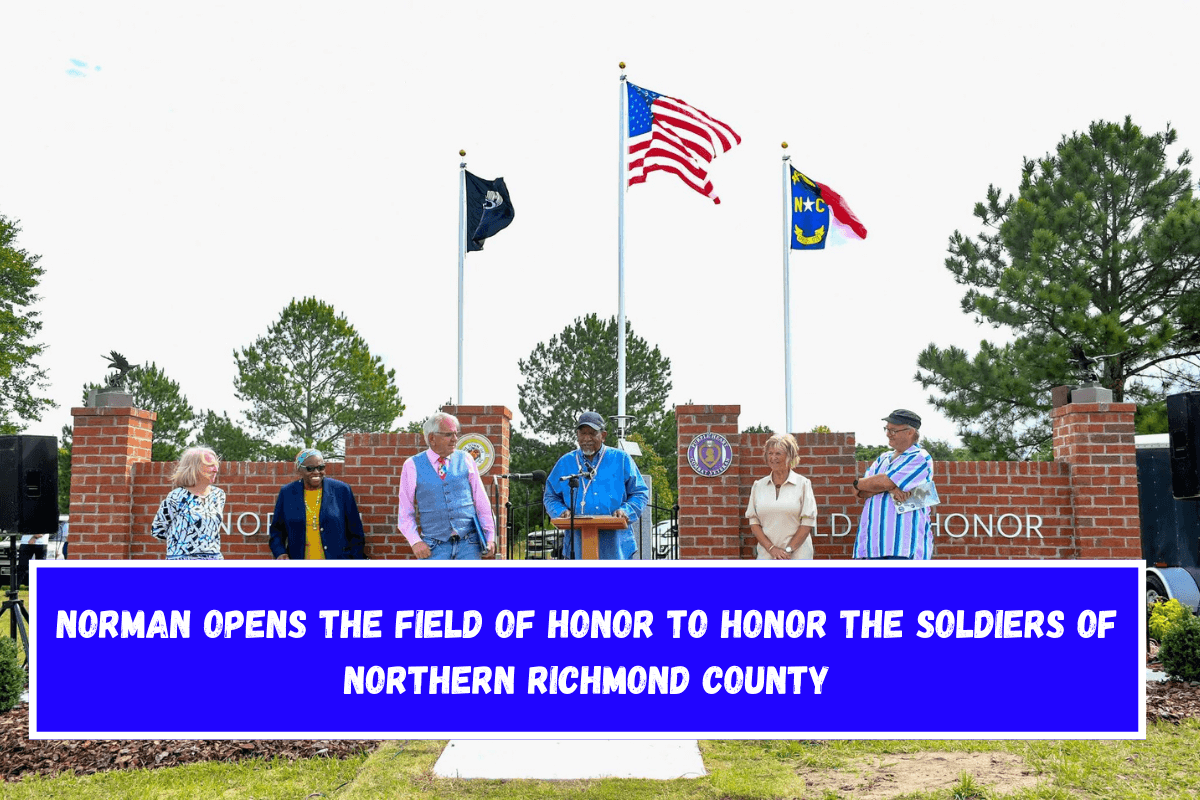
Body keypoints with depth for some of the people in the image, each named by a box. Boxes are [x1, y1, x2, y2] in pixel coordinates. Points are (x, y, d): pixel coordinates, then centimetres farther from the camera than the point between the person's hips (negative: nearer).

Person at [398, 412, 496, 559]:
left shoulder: (465, 459, 8)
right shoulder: (412, 466, 3)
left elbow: (482, 502, 10)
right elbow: (405, 512, 4)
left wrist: (490, 536, 5)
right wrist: (415, 542, -9)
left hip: (468, 543, 1)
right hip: (434, 548, -1)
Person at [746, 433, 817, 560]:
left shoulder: (803, 484, 4)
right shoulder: (758, 485, 12)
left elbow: (808, 522, -1)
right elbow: (753, 522, 8)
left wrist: (788, 550, -8)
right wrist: (771, 548, -6)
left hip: (797, 554, -2)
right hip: (766, 554, 2)